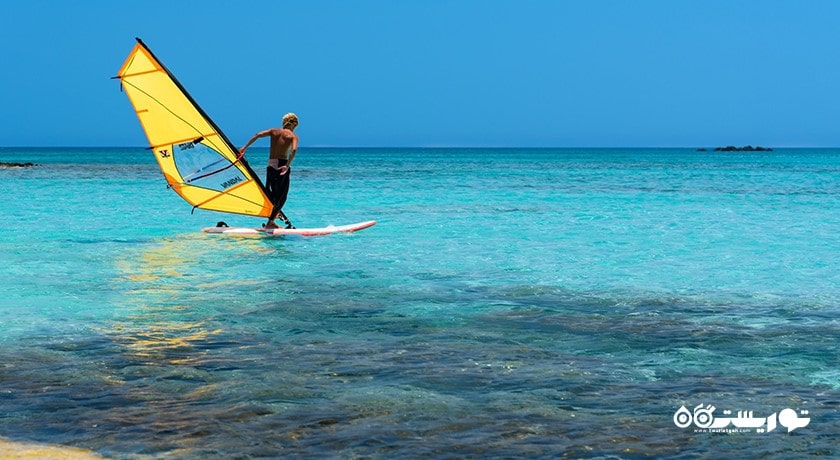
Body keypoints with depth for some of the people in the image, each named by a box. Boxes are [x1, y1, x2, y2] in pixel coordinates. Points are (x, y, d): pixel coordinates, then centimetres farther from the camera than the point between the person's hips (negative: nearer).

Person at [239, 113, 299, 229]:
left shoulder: (274, 131, 13)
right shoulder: (293, 136, 3)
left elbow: (258, 135, 0)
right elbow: (294, 150, -17)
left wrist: (245, 148, 1)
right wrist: (287, 166, -21)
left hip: (271, 166, 4)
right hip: (282, 165, -4)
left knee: (274, 195, 14)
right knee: (281, 196, 4)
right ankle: (270, 222, -3)